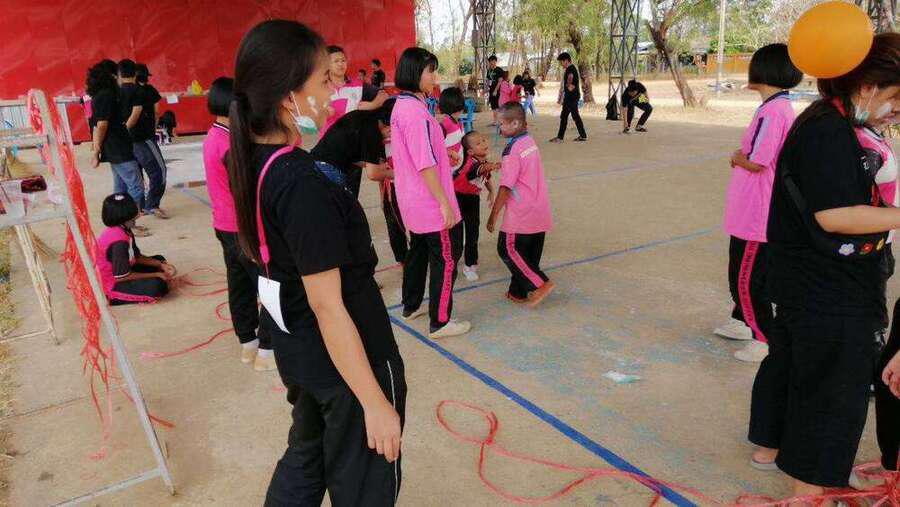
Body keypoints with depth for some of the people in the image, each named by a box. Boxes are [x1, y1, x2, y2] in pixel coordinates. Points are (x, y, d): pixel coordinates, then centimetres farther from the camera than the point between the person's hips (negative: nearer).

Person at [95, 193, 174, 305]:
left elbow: (137, 257, 8)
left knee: (159, 259, 15)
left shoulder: (124, 230, -2)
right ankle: (115, 298, -9)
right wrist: (156, 275, -19)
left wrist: (161, 265, -5)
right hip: (111, 285, -10)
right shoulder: (119, 241, -30)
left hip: (120, 274, 10)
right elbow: (122, 277, -26)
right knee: (157, 285, -28)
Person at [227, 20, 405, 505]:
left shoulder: (249, 160, -2)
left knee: (307, 456, 29)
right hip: (348, 358, -8)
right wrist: (376, 403, -20)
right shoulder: (303, 186, -29)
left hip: (298, 350, 8)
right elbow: (329, 307, -27)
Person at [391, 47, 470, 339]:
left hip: (413, 202, 10)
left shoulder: (402, 105, 7)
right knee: (447, 257, 2)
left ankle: (411, 306, 36)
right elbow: (425, 165, -25)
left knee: (419, 250, 22)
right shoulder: (415, 111, -23)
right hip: (431, 203, -10)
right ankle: (440, 322, 12)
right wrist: (445, 203, -22)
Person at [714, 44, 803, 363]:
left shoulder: (772, 112, -21)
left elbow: (756, 162, -22)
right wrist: (743, 157, 0)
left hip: (755, 215, -10)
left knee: (748, 280, 0)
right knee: (740, 273, 23)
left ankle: (765, 340, 11)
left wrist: (737, 157, -3)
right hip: (750, 212, 10)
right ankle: (742, 323, 39)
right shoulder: (783, 107, 11)